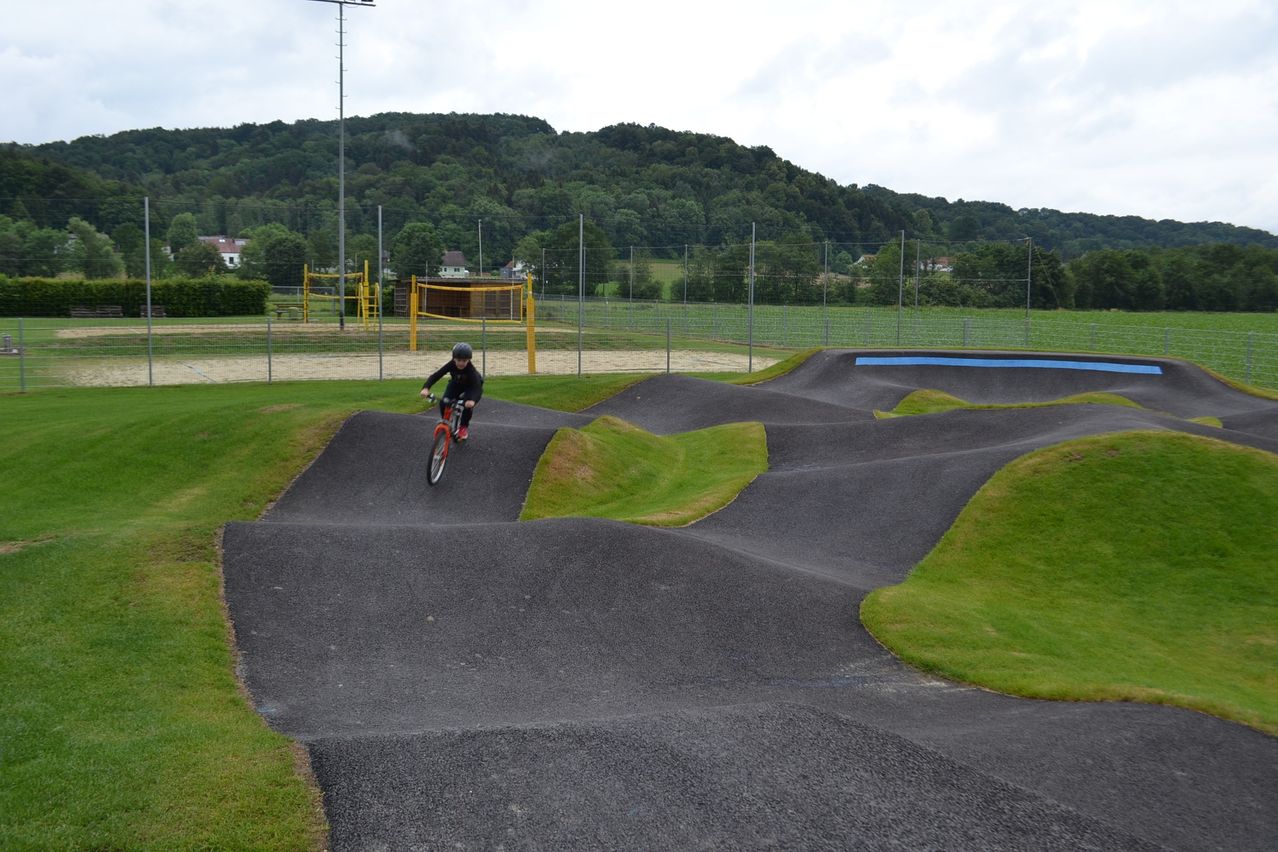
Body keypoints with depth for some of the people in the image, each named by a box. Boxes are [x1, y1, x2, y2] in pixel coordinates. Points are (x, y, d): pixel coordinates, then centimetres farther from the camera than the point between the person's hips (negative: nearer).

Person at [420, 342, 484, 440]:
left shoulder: (471, 370, -39)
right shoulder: (451, 365, -31)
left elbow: (478, 388, -51)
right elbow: (436, 375, -36)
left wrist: (472, 400, -73)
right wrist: (426, 388, -55)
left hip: (470, 387, -3)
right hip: (456, 384, 3)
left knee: (468, 404, -30)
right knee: (443, 403, -21)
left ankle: (464, 427, -2)